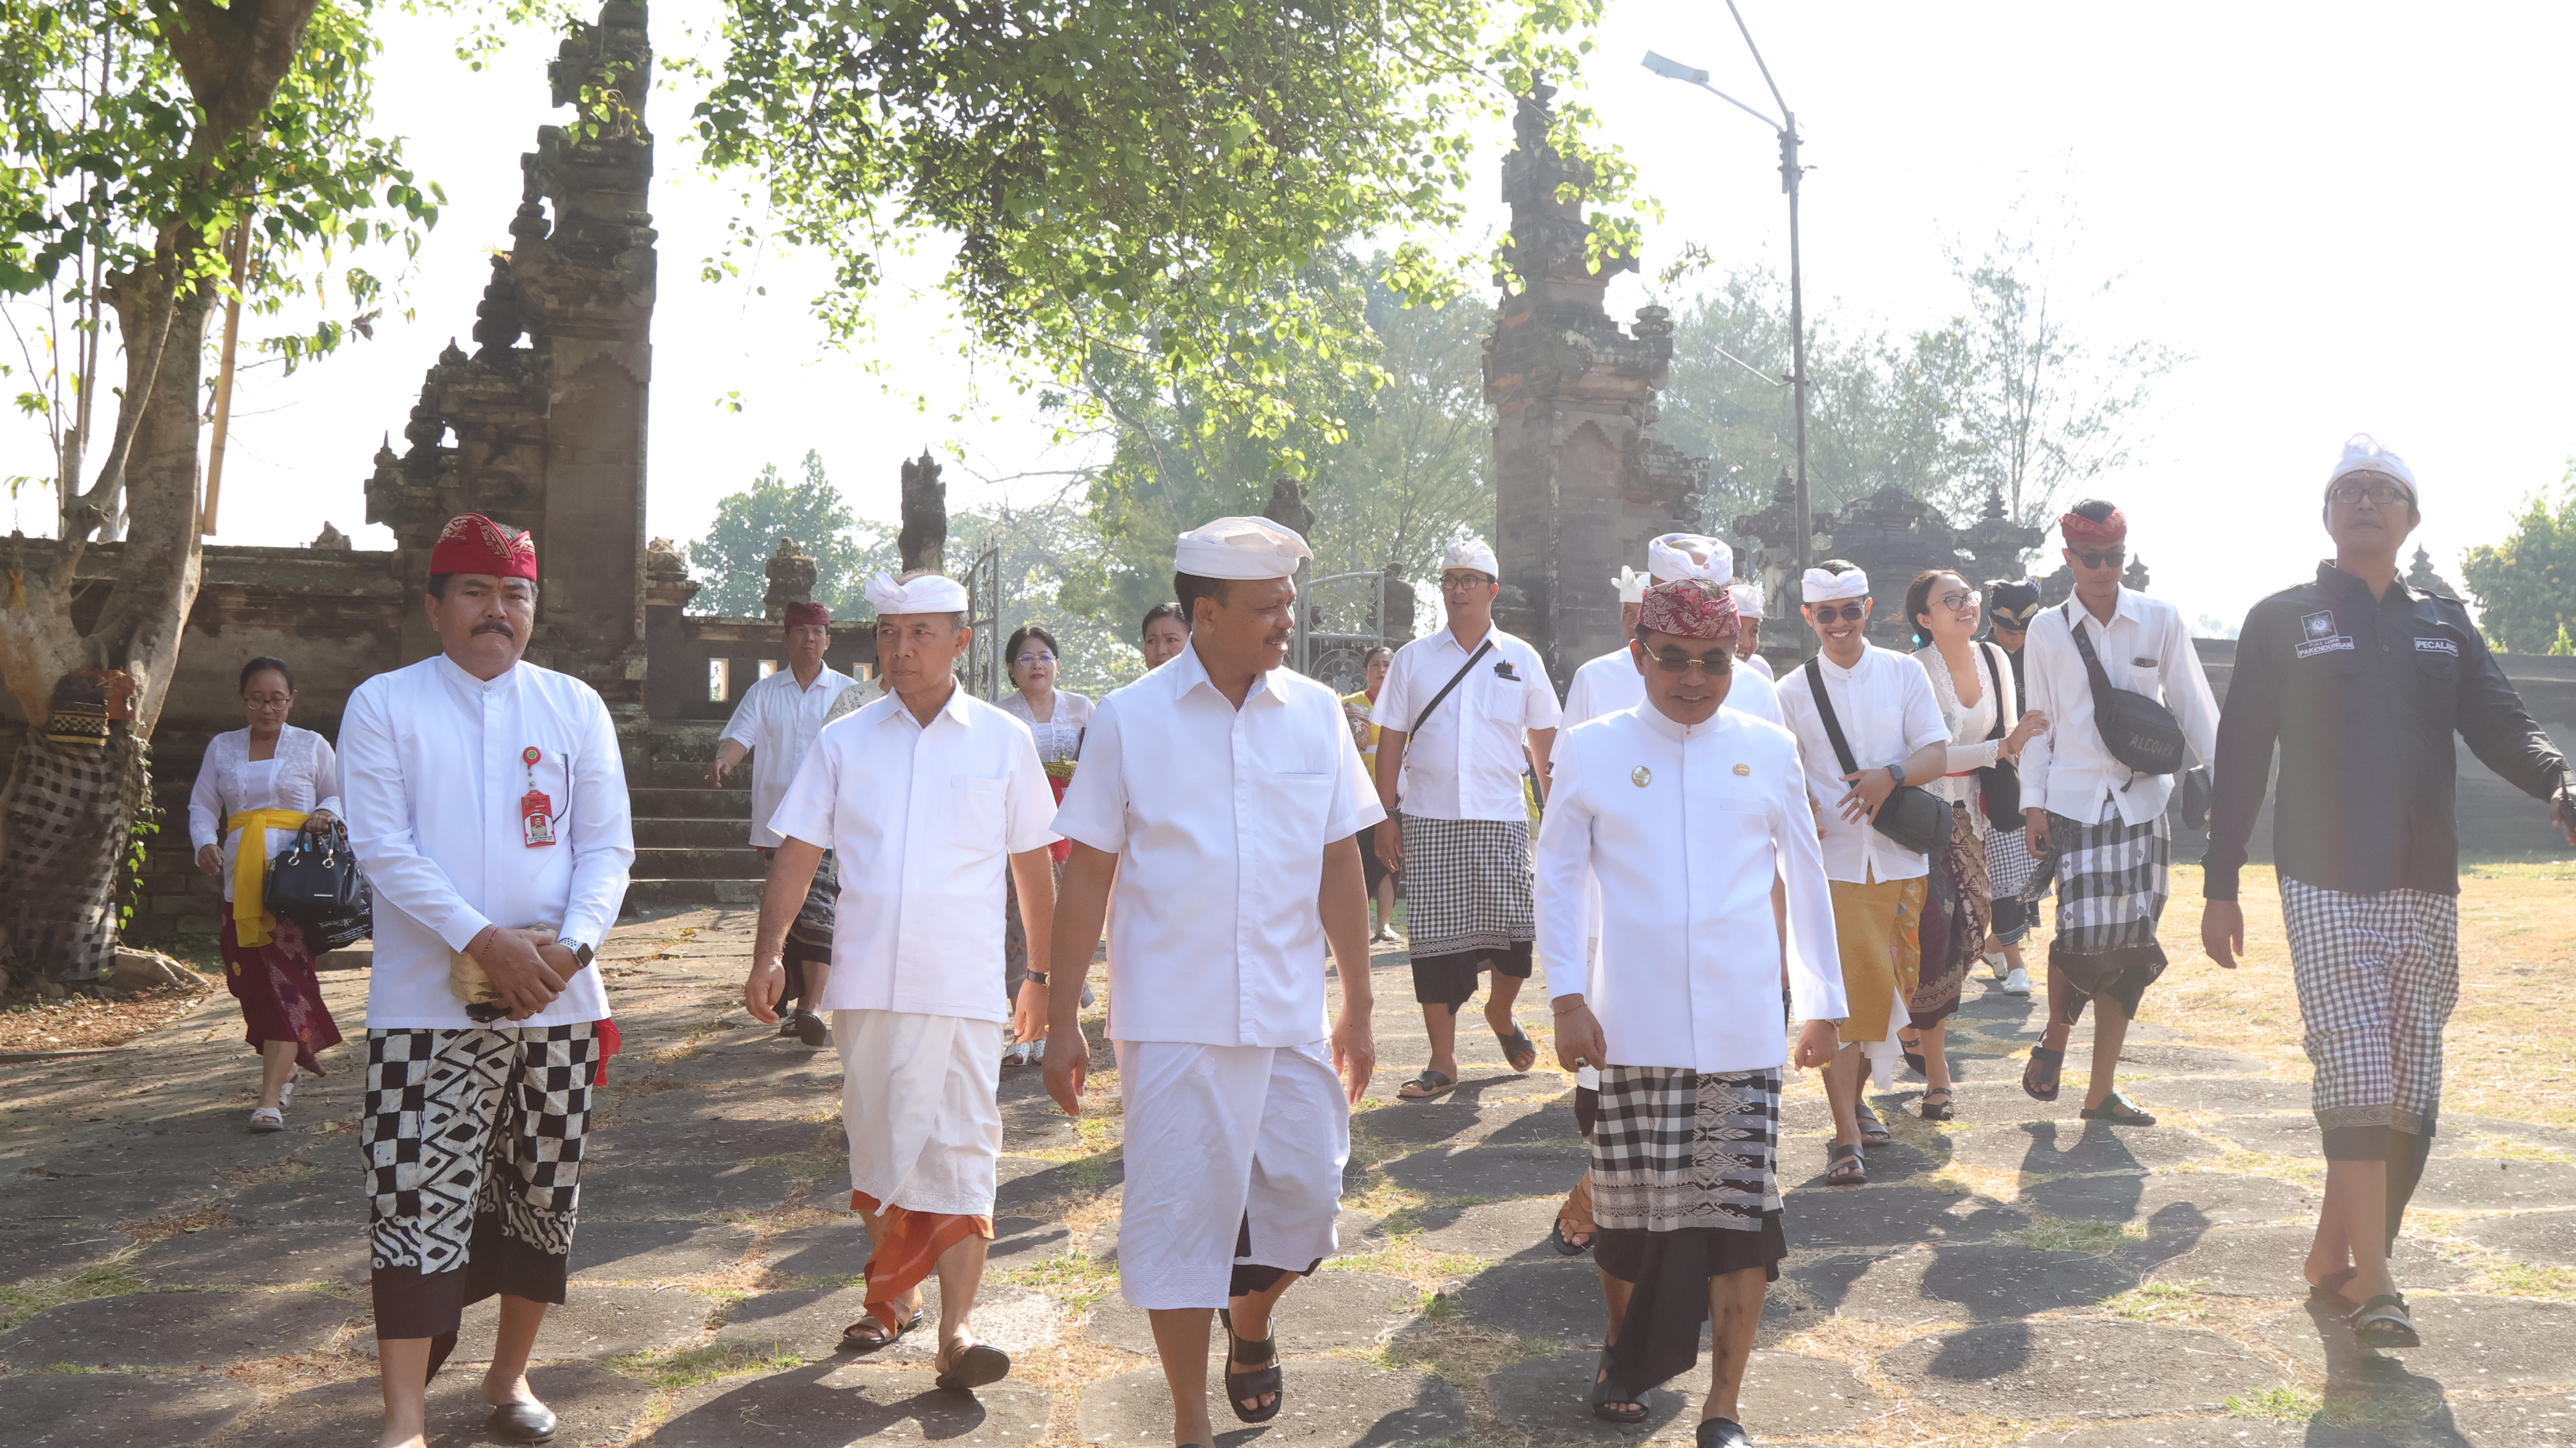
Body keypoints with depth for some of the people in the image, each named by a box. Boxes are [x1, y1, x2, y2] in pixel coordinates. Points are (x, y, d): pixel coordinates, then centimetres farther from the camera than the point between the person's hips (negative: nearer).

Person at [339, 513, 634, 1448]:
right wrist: (485, 941, -18)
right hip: (428, 1004, -3)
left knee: (542, 1197, 11)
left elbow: (609, 845, 4)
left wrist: (569, 945, -13)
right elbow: (384, 847, -8)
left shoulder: (577, 707, 8)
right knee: (419, 1203, -6)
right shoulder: (383, 705, 1)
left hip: (556, 999, 3)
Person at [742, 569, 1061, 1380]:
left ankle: (957, 1327, -6)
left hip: (963, 985, -2)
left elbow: (1034, 868, 10)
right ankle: (894, 1296, 29)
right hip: (865, 980, 2)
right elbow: (798, 855, 6)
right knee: (876, 1145, 12)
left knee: (960, 1149, -6)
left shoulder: (1003, 742, 4)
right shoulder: (845, 743, 7)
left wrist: (1047, 976, 12)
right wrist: (769, 953, -6)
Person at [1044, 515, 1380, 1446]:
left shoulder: (1316, 712, 4)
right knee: (1178, 1217, 2)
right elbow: (1087, 875, -1)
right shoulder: (1130, 720, -3)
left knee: (1306, 1195, 4)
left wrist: (1357, 1009, 9)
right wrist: (1063, 1021, -2)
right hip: (1172, 1020, -2)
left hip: (1291, 1018, 3)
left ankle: (1251, 1325, 38)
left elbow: (1339, 866, 8)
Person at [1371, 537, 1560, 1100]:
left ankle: (1500, 1014, 27)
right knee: (1435, 939, 0)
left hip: (1501, 820, 0)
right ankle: (1442, 1061, 9)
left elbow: (1544, 743, 11)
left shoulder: (1521, 659, 8)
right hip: (1427, 821, 0)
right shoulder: (1412, 659, 8)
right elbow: (1390, 741, 8)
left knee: (1515, 933, -4)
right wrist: (1386, 817, 2)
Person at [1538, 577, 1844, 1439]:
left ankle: (1723, 1409, 9)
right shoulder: (1592, 750, 2)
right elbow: (1559, 876, 3)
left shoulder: (1769, 750, 6)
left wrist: (1822, 1003, 12)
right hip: (1633, 1028, -1)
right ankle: (1623, 1354, 34)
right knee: (1632, 1206, 9)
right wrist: (1567, 999, -5)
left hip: (1744, 1028, 1)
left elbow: (1806, 880, 11)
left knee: (1741, 1209, -1)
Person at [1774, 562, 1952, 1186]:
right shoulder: (1793, 690, 5)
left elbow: (1937, 754, 1)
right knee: (1839, 994, -8)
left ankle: (1856, 1097, 34)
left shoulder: (1904, 673, 7)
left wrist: (1892, 776, -19)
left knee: (1889, 988, 10)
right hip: (1829, 860, -2)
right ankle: (1846, 1138, -5)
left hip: (1899, 858, 2)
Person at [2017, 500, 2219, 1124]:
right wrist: (2032, 803, 0)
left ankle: (2102, 1091, 13)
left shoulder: (2161, 620, 3)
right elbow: (2039, 722, 6)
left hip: (2144, 801, 2)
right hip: (2074, 800, -2)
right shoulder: (2048, 629, 3)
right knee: (2084, 933, -14)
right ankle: (2055, 1038, 16)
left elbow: (2194, 707, 6)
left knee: (2130, 946, 3)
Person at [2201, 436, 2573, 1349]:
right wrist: (2221, 887, -1)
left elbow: (2501, 726, 3)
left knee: (2410, 1095, 4)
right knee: (2357, 1076, -13)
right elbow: (2240, 757, 3)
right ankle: (2372, 1284, -12)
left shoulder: (2445, 625, 15)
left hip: (2426, 893, 4)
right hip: (2325, 888, -4)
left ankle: (2334, 1255, 17)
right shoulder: (2282, 621, 5)